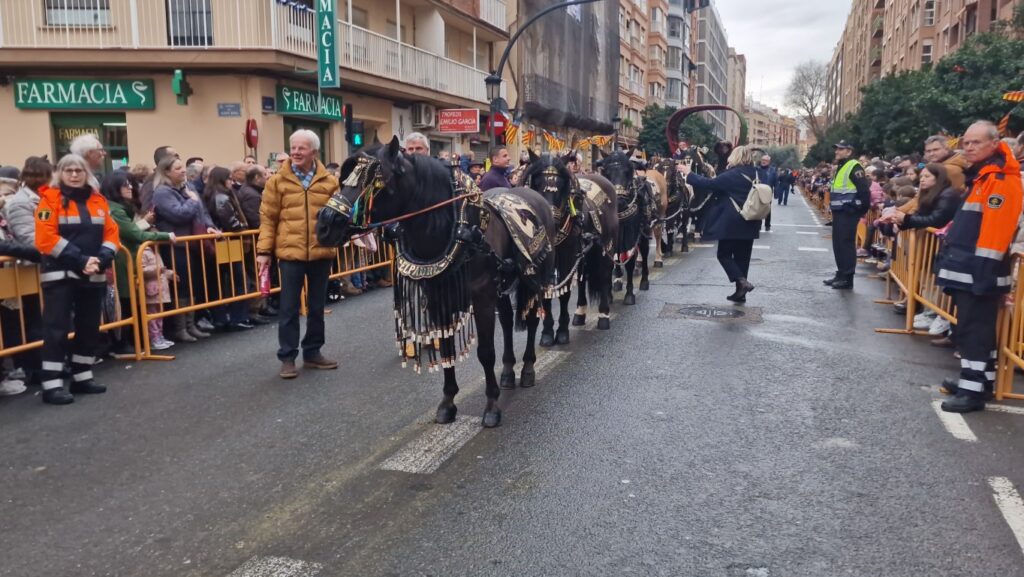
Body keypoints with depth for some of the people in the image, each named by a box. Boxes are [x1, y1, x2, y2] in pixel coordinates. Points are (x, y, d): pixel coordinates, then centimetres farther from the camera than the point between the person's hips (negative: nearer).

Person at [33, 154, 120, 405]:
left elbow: (111, 233, 7)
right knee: (57, 327, -6)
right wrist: (80, 260, -20)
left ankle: (82, 377, 22)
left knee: (89, 326, 11)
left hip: (93, 275, 6)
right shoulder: (50, 199, -5)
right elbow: (46, 238, -14)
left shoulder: (97, 200, 11)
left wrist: (102, 259, -11)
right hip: (60, 274, -6)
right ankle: (52, 385, -3)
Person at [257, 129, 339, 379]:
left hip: (321, 252, 2)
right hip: (290, 252, -2)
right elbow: (268, 218, 0)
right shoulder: (277, 181, 0)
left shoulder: (329, 181, 4)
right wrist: (264, 250, -5)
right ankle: (287, 357, 12)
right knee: (288, 308, 2)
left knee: (317, 306, 12)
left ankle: (312, 352, 25)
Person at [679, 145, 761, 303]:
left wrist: (689, 174, -8)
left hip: (733, 223, -7)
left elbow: (710, 184, -15)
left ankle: (742, 281, -12)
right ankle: (740, 292, 14)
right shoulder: (754, 174, 8)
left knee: (724, 254, 4)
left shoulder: (734, 174, -15)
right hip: (750, 223, 7)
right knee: (742, 256, 11)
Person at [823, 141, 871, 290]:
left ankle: (848, 279, -3)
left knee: (846, 244, -7)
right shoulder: (840, 167, 17)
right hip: (838, 212, 10)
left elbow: (864, 189, -19)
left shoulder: (854, 167, -13)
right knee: (838, 244, 13)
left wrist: (862, 210, -16)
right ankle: (840, 274, 22)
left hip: (848, 213, -10)